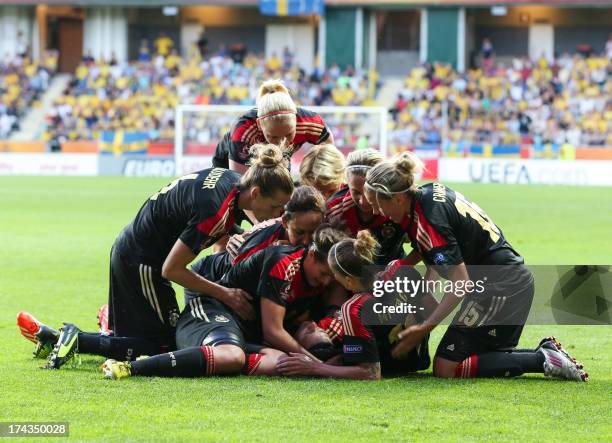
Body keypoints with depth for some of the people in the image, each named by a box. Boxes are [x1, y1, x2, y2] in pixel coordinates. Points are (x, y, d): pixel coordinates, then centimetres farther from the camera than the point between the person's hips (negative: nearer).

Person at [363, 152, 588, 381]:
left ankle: (543, 360, -10)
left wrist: (424, 328, -22)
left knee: (445, 368, -7)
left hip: (500, 287, -10)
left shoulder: (428, 222, -22)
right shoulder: (429, 191, 6)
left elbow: (461, 282, -23)